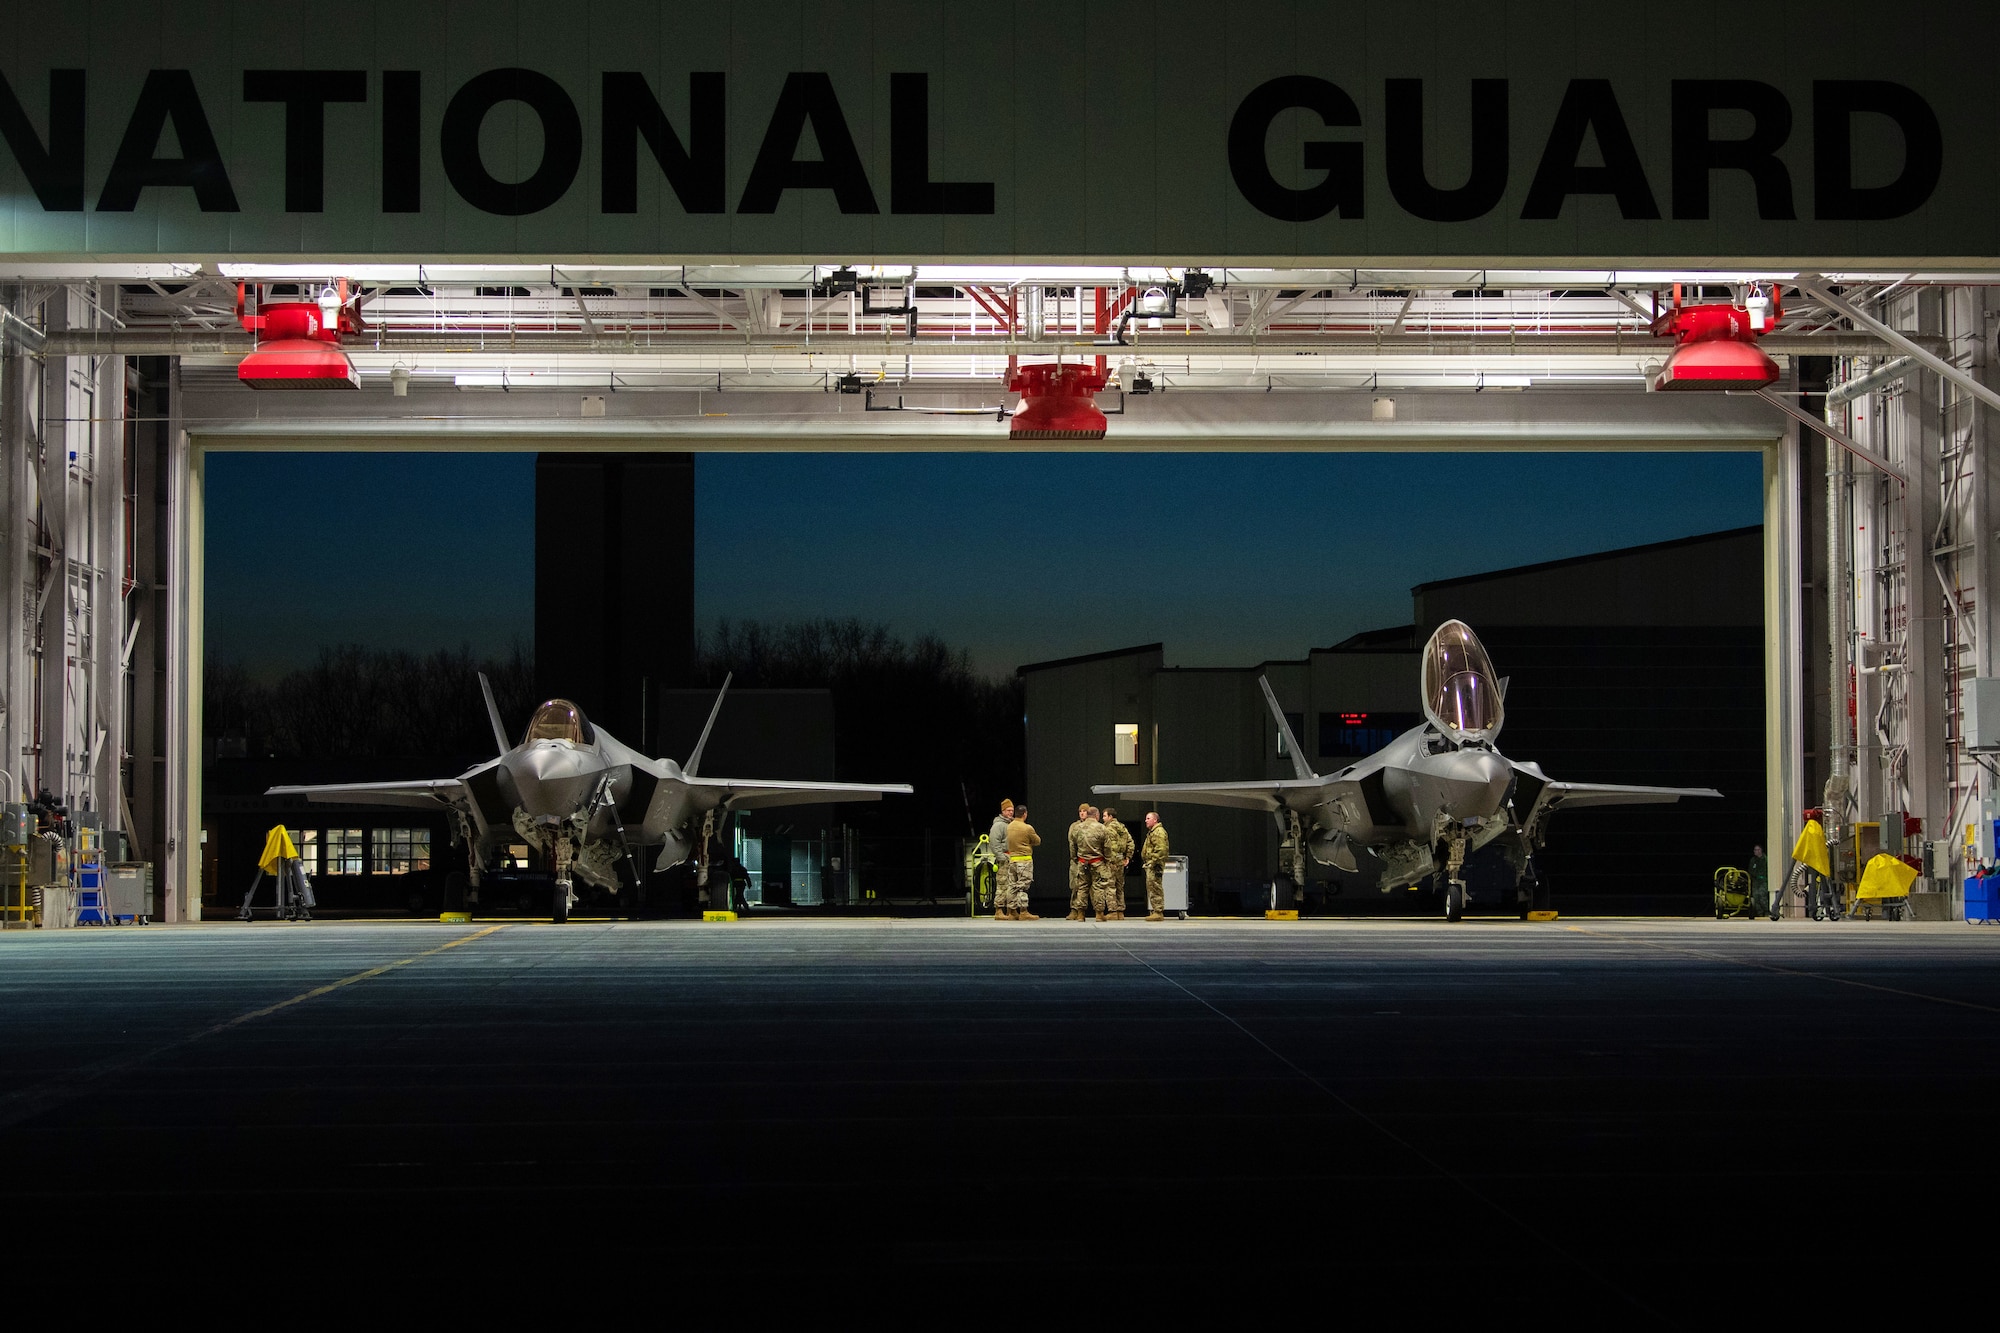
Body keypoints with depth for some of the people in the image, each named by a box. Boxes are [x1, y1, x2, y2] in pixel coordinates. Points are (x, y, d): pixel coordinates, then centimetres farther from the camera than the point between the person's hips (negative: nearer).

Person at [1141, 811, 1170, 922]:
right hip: (1151, 864, 11)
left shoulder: (1159, 832, -12)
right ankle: (1156, 911, 16)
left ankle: (1158, 912, -13)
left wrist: (1153, 862, -23)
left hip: (1155, 864, -11)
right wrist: (1147, 862, 23)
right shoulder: (1152, 832, 23)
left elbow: (1160, 849, -22)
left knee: (1155, 887, -12)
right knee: (1151, 888, 12)